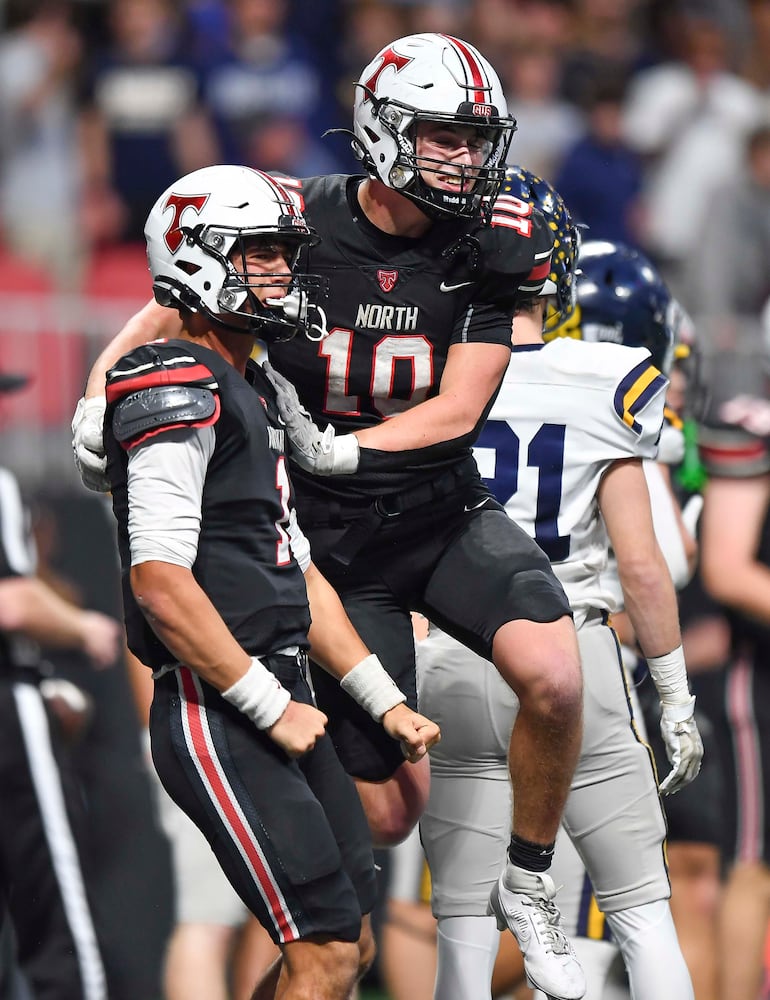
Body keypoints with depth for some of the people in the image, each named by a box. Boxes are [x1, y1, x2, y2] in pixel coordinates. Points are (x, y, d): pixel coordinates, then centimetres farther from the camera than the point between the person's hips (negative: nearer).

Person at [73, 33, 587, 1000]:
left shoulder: (490, 245, -8)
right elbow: (169, 313, -1)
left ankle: (529, 886, -1)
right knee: (389, 816, -3)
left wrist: (333, 449, -27)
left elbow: (458, 410, -13)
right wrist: (98, 400, -18)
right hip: (338, 546, -2)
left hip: (445, 511, 2)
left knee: (554, 678, -26)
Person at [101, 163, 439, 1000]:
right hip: (217, 717, -10)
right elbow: (160, 584, -20)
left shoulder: (254, 396, 20)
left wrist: (385, 703, 19)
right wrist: (271, 708, -16)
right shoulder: (177, 388, -12)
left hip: (278, 704, 10)